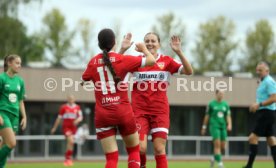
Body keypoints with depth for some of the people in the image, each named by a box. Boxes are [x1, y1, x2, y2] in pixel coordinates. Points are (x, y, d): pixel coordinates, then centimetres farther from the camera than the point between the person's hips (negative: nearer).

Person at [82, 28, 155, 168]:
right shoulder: (122, 59, -4)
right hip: (123, 113, -2)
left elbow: (84, 80, 21)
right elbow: (151, 61, -1)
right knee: (134, 150, 16)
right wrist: (144, 49, 19)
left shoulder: (93, 62, 3)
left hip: (102, 115, 2)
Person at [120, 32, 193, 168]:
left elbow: (188, 71, -6)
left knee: (159, 149, -4)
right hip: (139, 110, 0)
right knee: (140, 148, -11)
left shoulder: (166, 61, 4)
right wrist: (123, 50, -17)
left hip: (160, 110, 0)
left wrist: (179, 52, -19)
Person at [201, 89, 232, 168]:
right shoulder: (211, 104, 2)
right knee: (217, 144, -16)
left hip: (223, 127, 4)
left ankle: (214, 158, 29)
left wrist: (229, 124, -11)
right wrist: (204, 127, 7)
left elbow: (228, 116, 6)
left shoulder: (226, 104, 10)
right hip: (214, 126, -4)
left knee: (223, 147, 3)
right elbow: (207, 116, 7)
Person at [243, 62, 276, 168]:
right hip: (264, 113, 11)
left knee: (253, 138, -11)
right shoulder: (263, 82, 18)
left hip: (266, 113, -11)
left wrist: (259, 104, -24)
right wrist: (256, 106, 15)